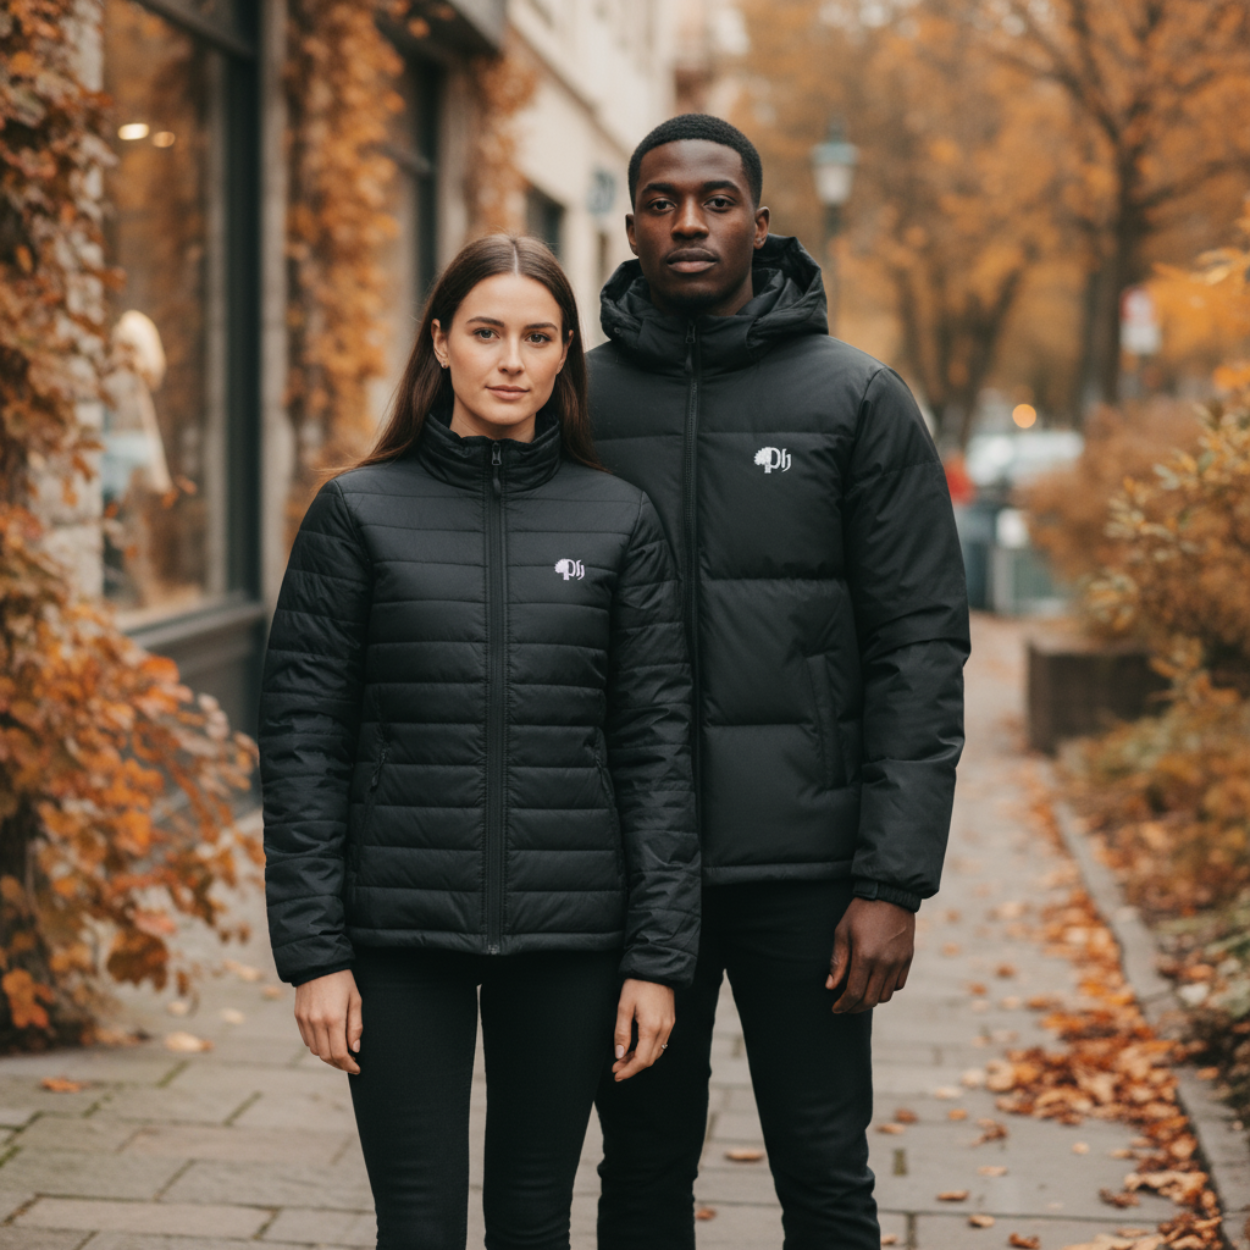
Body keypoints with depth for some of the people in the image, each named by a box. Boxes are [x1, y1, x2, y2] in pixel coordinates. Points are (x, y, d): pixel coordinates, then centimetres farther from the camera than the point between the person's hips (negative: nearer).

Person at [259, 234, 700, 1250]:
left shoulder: (619, 521, 3)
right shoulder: (360, 513, 1)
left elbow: (655, 747, 2)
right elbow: (304, 740, -1)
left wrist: (658, 955, -3)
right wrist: (312, 950, -6)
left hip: (568, 935, 1)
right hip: (403, 934, -1)